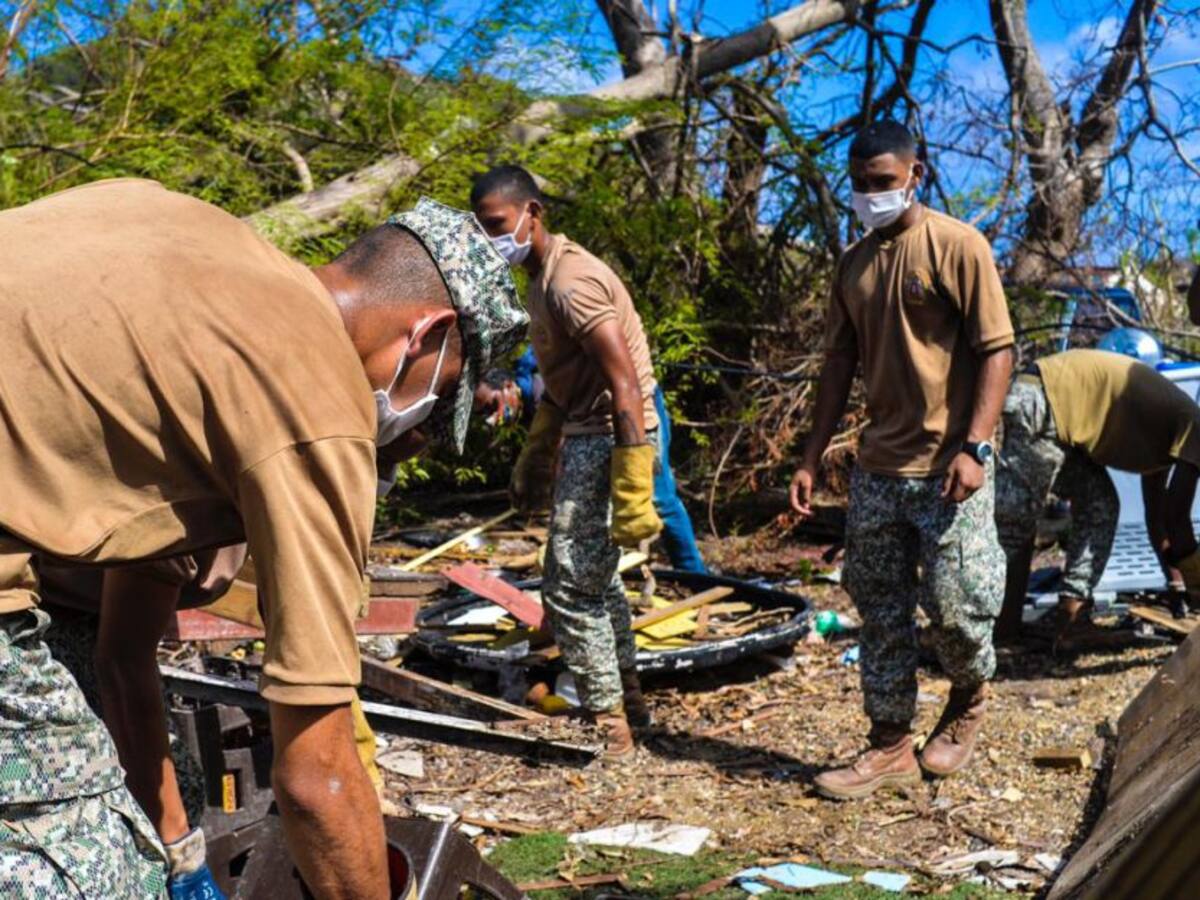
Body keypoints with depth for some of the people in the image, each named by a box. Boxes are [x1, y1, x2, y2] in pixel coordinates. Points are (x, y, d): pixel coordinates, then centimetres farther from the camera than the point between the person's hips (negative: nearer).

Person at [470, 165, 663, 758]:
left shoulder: (570, 281, -19)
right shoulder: (543, 278, 13)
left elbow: (624, 381, -25)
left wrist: (632, 494, -28)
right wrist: (534, 458, 27)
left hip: (610, 438, -11)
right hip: (586, 436, 11)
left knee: (570, 587, -5)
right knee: (595, 574, 22)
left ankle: (608, 728, 6)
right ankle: (626, 698, 37)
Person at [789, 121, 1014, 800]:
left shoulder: (958, 246, -7)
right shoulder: (855, 262, 11)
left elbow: (997, 349, -10)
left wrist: (974, 447, -19)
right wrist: (812, 458, 10)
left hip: (948, 469, -6)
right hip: (879, 469, 6)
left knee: (956, 606, -1)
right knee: (881, 612, 9)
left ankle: (969, 702, 30)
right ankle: (892, 747, 19)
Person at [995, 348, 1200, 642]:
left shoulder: (1165, 426, 20)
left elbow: (1158, 518, 28)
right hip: (1040, 404, -10)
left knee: (1100, 506, 13)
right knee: (1015, 512, -5)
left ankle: (1071, 605, 10)